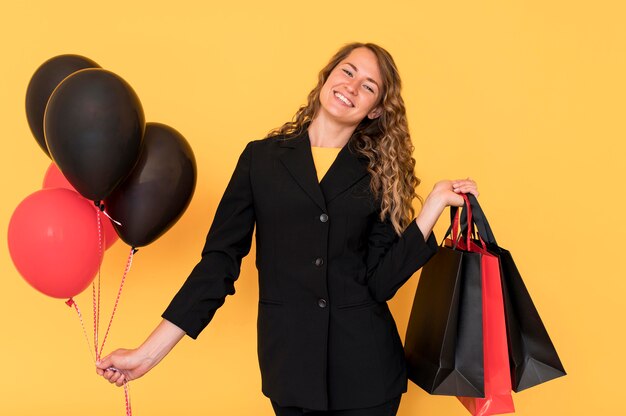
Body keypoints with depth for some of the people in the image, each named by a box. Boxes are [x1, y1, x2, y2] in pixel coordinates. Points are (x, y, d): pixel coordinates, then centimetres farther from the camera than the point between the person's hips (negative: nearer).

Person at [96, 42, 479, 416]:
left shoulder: (378, 174, 2)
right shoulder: (262, 157, 1)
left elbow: (381, 280, -4)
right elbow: (220, 259, -2)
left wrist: (437, 202, -7)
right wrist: (148, 354, -6)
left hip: (364, 363, 0)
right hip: (290, 359, 0)